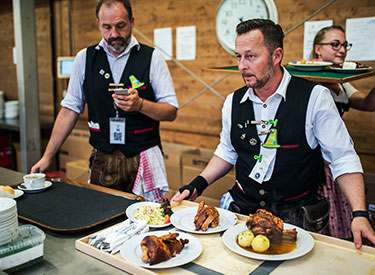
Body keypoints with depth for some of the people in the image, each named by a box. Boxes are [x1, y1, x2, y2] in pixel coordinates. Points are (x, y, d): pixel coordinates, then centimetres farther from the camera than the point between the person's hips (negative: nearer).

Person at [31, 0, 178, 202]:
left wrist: (139, 104, -23)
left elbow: (171, 112, -4)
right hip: (102, 161, 2)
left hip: (143, 161, -1)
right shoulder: (84, 58, 5)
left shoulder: (151, 58, -2)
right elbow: (70, 109, 8)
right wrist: (47, 156, 6)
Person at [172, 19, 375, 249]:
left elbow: (343, 159, -6)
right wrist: (197, 185, 7)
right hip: (241, 209, 4)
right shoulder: (233, 102, 5)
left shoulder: (315, 97, -8)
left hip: (294, 217, -3)